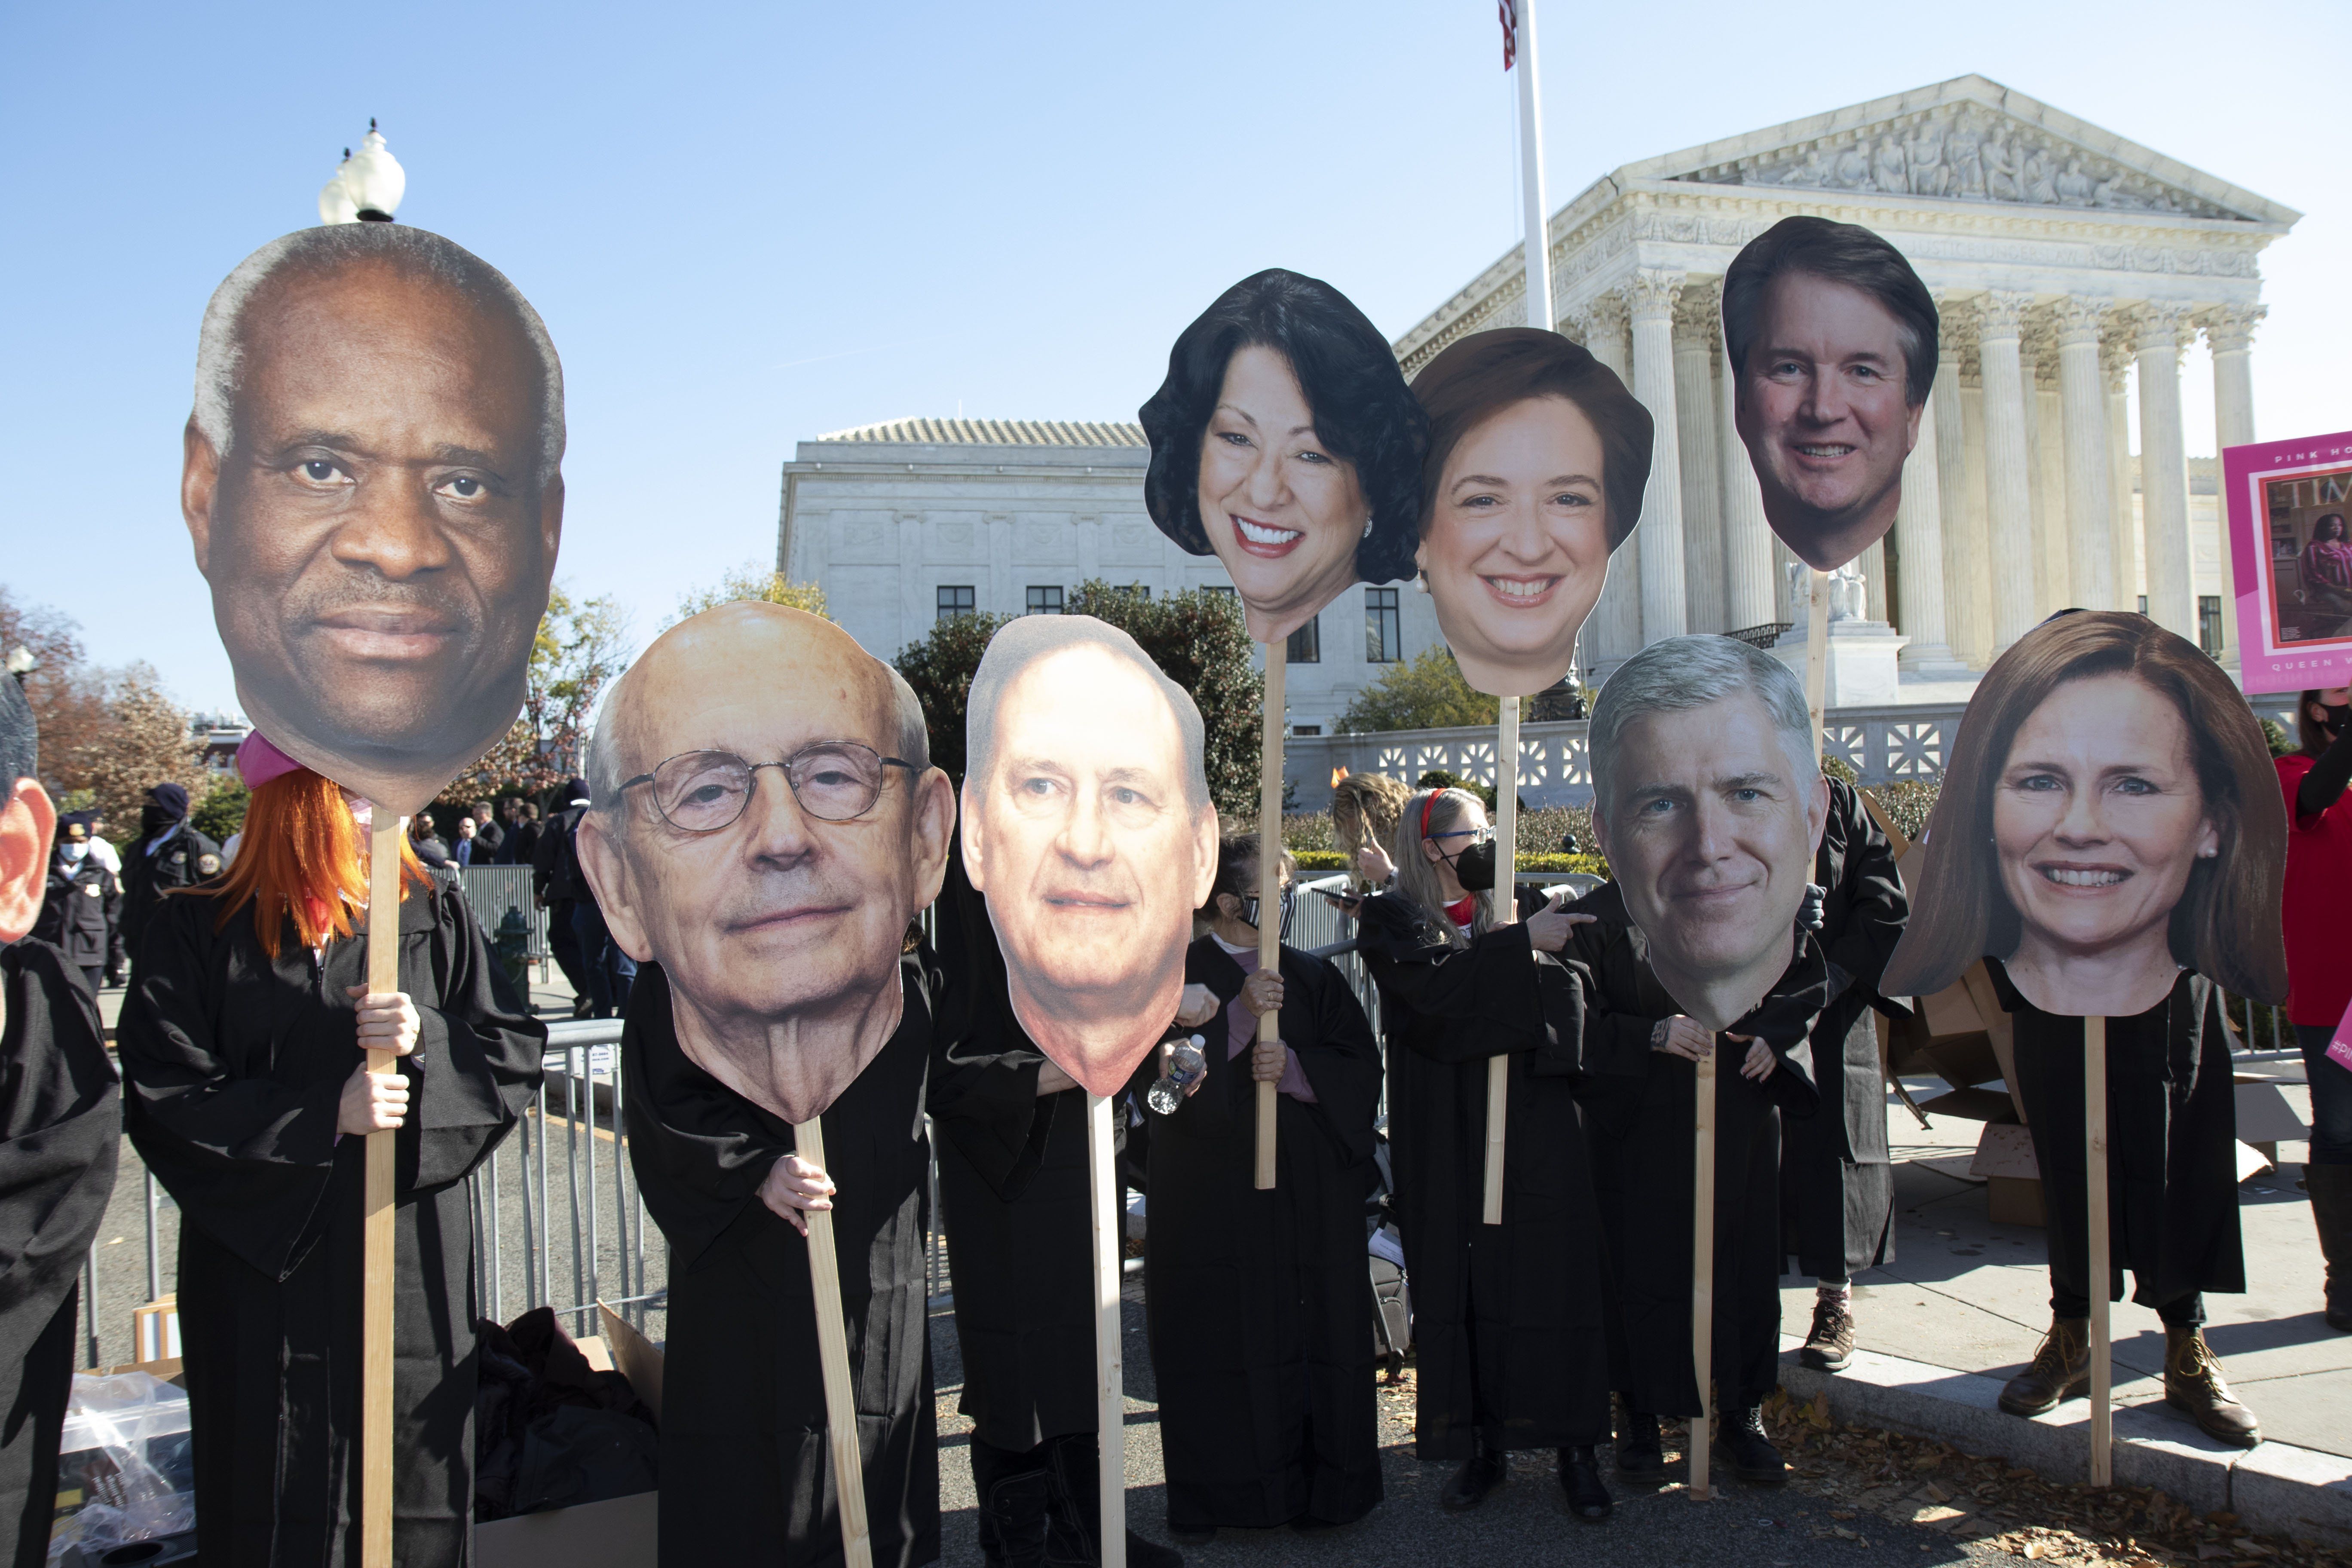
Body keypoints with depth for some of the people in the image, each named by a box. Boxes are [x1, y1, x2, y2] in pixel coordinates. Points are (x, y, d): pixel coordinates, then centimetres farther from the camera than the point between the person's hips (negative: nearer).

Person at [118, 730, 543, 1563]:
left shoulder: (433, 915, 4)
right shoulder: (200, 930, -1)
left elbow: (519, 1055, 1)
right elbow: (162, 1099, -8)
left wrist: (427, 1039, -17)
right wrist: (324, 1114, -15)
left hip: (413, 1256, 2)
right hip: (265, 1264, -1)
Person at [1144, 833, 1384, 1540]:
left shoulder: (1313, 977, 11)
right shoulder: (1177, 975, 0)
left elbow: (1361, 1069, 3)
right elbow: (1168, 1074, -14)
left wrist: (1293, 1065, -14)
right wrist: (1239, 1010, -21)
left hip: (1310, 1196, 3)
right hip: (1214, 1197, -3)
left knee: (1312, 1340, 3)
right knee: (1223, 1342, 1)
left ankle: (1320, 1487, 16)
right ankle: (1219, 1496, 15)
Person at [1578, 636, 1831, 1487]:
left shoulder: (1798, 924, -17)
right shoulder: (1598, 927, -26)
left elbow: (1814, 995, 5)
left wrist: (1775, 1038, -12)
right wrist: (1649, 1035, -24)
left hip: (1745, 1122, 2)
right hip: (1638, 1131, -2)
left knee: (1750, 1270, 14)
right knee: (1642, 1272, 9)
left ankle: (1742, 1414, 37)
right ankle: (1643, 1415, 32)